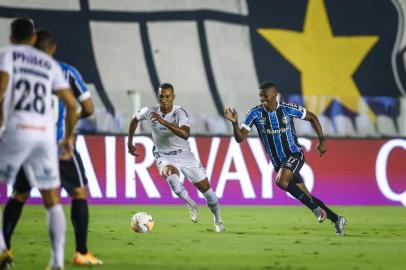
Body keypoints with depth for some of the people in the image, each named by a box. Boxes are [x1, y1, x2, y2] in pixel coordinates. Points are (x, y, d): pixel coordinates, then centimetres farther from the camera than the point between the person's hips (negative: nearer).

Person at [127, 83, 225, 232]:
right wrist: (129, 142, 12)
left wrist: (164, 122, -45)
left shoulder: (180, 112, -20)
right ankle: (191, 204, -25)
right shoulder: (150, 112, -11)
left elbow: (185, 134, -38)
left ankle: (217, 220, 28)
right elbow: (135, 119, 12)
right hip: (164, 157, 0)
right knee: (170, 173, -37)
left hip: (184, 155, 0)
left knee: (205, 187, 4)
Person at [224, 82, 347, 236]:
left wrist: (322, 140, 1)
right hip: (278, 163, 4)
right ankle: (336, 220, 25)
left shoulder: (288, 109, -12)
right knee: (306, 198, 7)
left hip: (294, 155, -4)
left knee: (281, 181, -33)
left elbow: (312, 117, 4)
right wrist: (234, 123, -30)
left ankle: (316, 208, -18)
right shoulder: (255, 113, -8)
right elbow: (240, 138, -11)